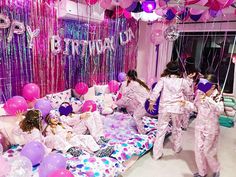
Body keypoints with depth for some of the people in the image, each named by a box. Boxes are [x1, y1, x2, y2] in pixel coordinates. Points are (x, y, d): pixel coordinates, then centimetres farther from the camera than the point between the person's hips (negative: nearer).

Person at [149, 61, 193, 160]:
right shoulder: (182, 81, -2)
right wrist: (188, 82, 27)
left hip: (164, 108, -1)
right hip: (177, 108, 1)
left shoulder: (163, 79, -6)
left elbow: (155, 91, -14)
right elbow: (188, 92, 13)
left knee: (161, 130, 5)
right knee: (177, 128, 23)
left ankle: (157, 153, 10)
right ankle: (177, 147, 42)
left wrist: (151, 102, -5)